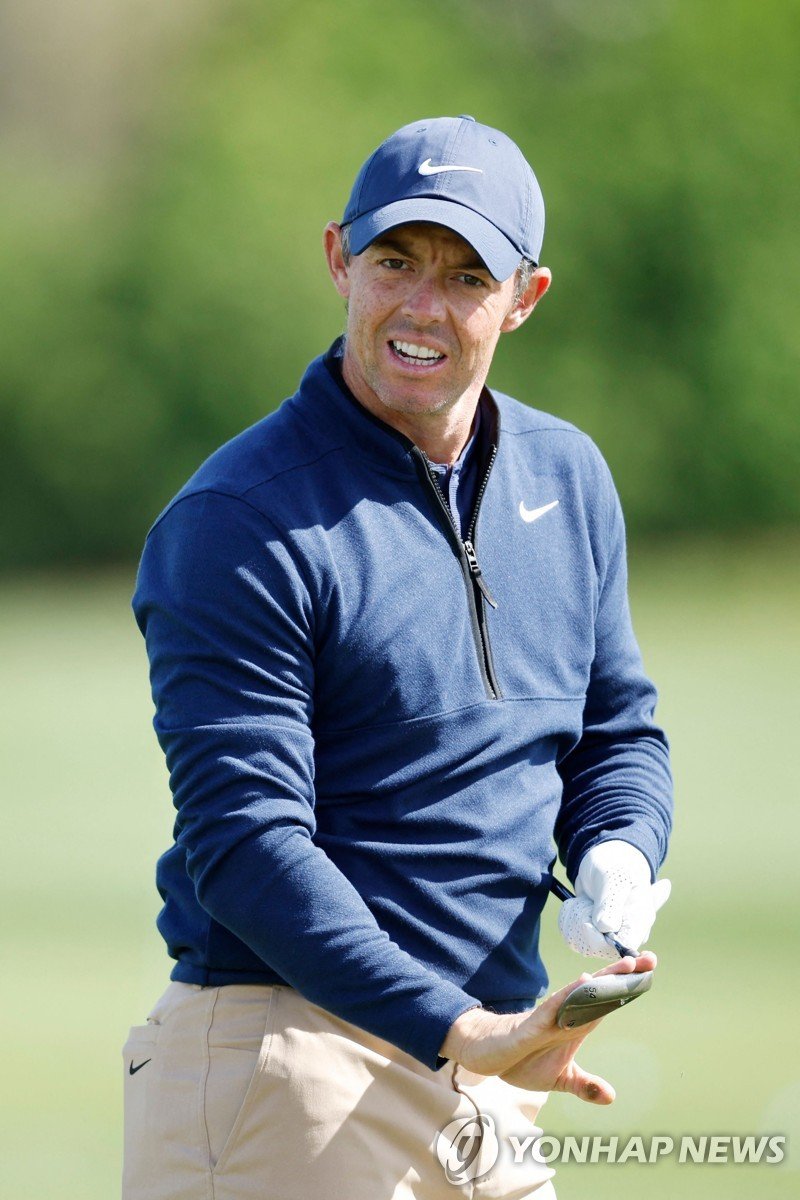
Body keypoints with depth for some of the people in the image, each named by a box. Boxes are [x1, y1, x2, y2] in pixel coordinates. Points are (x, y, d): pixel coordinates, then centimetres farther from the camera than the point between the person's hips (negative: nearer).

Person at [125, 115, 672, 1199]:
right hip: (293, 1060, -6)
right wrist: (456, 1031, -28)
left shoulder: (567, 478, 12)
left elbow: (618, 732, 21)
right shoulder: (238, 523, -11)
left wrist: (616, 863, -3)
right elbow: (244, 840, -18)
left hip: (497, 1086, 6)